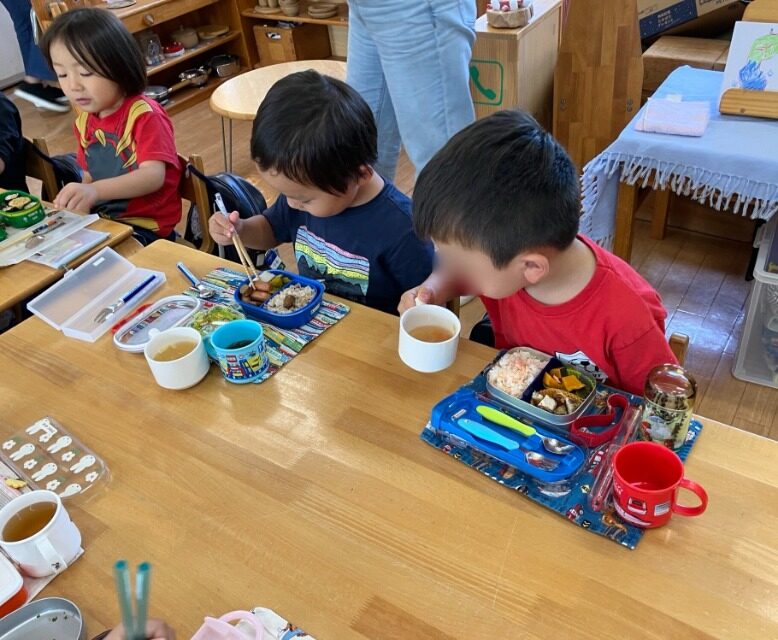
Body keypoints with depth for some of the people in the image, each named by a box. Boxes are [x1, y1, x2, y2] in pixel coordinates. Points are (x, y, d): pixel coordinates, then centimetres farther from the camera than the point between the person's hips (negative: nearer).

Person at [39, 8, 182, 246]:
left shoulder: (145, 115, -15)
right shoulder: (84, 121, 8)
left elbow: (154, 176, -28)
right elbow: (90, 175, 18)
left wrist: (94, 191, -41)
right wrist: (77, 200, -5)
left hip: (146, 226, -7)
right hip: (101, 219, 7)